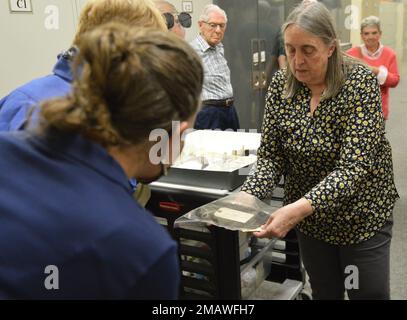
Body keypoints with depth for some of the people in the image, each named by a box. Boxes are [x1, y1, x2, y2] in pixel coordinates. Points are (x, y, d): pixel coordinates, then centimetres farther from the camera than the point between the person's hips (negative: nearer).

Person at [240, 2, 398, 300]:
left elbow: (354, 166, -28)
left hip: (361, 214, -3)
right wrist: (248, 196, -25)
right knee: (324, 293, 18)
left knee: (370, 293, 10)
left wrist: (301, 207, -40)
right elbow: (271, 156, -6)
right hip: (309, 218, 4)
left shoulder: (360, 82, -20)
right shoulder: (281, 85, -8)